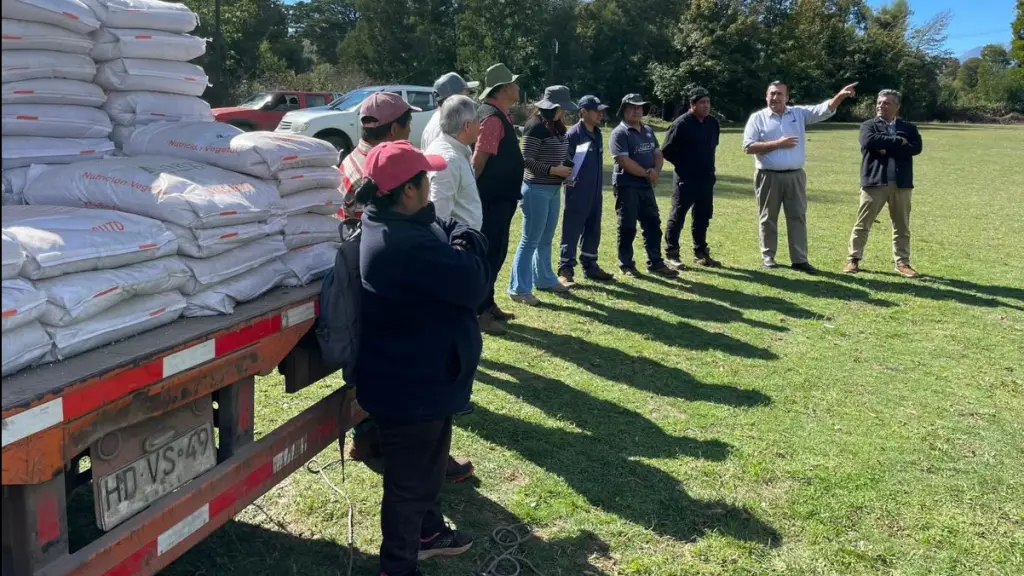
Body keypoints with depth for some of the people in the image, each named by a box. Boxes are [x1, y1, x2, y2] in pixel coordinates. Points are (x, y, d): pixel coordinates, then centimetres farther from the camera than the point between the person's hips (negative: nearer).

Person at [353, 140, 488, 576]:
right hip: (411, 385, -11)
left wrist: (456, 239, -15)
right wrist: (465, 243, -9)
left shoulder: (392, 227, 3)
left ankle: (428, 532, 48)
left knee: (427, 464, 28)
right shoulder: (407, 244, -31)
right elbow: (472, 285, -26)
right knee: (410, 478, 9)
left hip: (416, 377, 11)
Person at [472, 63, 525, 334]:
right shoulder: (492, 118, -19)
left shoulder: (499, 115, 14)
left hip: (499, 197, 10)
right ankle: (480, 312, 1)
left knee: (496, 251, 16)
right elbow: (479, 159, -23)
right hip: (492, 198, -10)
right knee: (489, 253, -5)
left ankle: (487, 304, 27)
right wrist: (474, 189, -16)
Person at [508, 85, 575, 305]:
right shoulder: (536, 127, -15)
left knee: (546, 239, 19)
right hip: (536, 190, -9)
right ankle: (519, 289, 1)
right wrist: (554, 170, -19)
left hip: (553, 190, 9)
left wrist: (566, 169, 4)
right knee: (530, 240, -5)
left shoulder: (557, 127, 11)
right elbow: (526, 160, -18)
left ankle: (545, 279, 32)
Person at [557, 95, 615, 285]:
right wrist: (570, 181, -13)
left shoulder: (597, 134, 13)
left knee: (593, 230, 13)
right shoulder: (573, 134, -13)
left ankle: (590, 266, 24)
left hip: (595, 193, 8)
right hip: (577, 193, -8)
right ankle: (565, 269, 3)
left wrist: (600, 189, 19)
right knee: (572, 231, -3)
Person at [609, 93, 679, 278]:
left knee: (653, 225, 8)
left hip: (646, 186, 7)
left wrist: (656, 172, -8)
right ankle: (626, 265, 10)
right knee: (627, 227, -1)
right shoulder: (619, 133, -10)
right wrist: (647, 173, -13)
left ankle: (655, 263, 16)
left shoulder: (648, 131, 15)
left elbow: (658, 155, 14)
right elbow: (624, 161, -19)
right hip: (627, 186, -7)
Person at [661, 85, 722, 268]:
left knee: (703, 216, 13)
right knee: (677, 216, 0)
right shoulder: (681, 124, -14)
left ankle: (700, 253, 24)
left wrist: (707, 165, 14)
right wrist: (683, 165, -2)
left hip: (706, 178, 7)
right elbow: (666, 151, -11)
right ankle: (671, 253, 8)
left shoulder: (713, 123, 5)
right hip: (685, 179, -7)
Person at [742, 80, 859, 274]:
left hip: (795, 176, 3)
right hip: (769, 177, -2)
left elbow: (825, 110, -3)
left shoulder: (799, 113, 7)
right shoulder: (757, 118, -1)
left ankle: (799, 259, 9)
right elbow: (748, 147, -9)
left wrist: (841, 95, -21)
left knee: (798, 217, 4)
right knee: (768, 219, 8)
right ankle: (768, 256, 20)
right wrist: (777, 144, -14)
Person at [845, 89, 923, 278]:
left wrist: (887, 149, -13)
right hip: (874, 181, -2)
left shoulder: (909, 127, 12)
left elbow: (916, 147, -6)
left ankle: (902, 262, 15)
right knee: (862, 224, 3)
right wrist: (898, 141, -11)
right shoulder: (869, 125, 6)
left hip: (901, 183, 2)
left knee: (902, 226, 7)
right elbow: (869, 141, -16)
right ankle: (854, 259, 12)